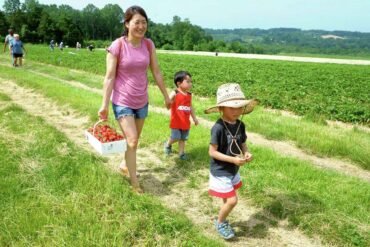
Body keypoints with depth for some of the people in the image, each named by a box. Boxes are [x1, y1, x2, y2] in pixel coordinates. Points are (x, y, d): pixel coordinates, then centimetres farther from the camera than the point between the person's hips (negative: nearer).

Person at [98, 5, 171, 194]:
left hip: (142, 101, 5)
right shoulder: (117, 46, -15)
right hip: (122, 102, -4)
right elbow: (109, 77, -13)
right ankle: (134, 181, 10)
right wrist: (104, 104, -13)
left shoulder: (148, 44, -2)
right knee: (132, 141, -7)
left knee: (134, 139, 17)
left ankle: (125, 166, 42)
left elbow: (156, 72, 5)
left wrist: (166, 96, 9)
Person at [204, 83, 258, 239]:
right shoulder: (218, 127, -25)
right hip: (220, 172, -7)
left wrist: (247, 153, -13)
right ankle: (220, 222, 23)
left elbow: (242, 144, 9)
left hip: (233, 171, 7)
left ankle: (222, 220, 45)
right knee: (232, 200, -5)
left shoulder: (240, 125, -3)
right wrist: (233, 159, -27)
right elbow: (212, 152, -23)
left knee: (228, 200, 20)